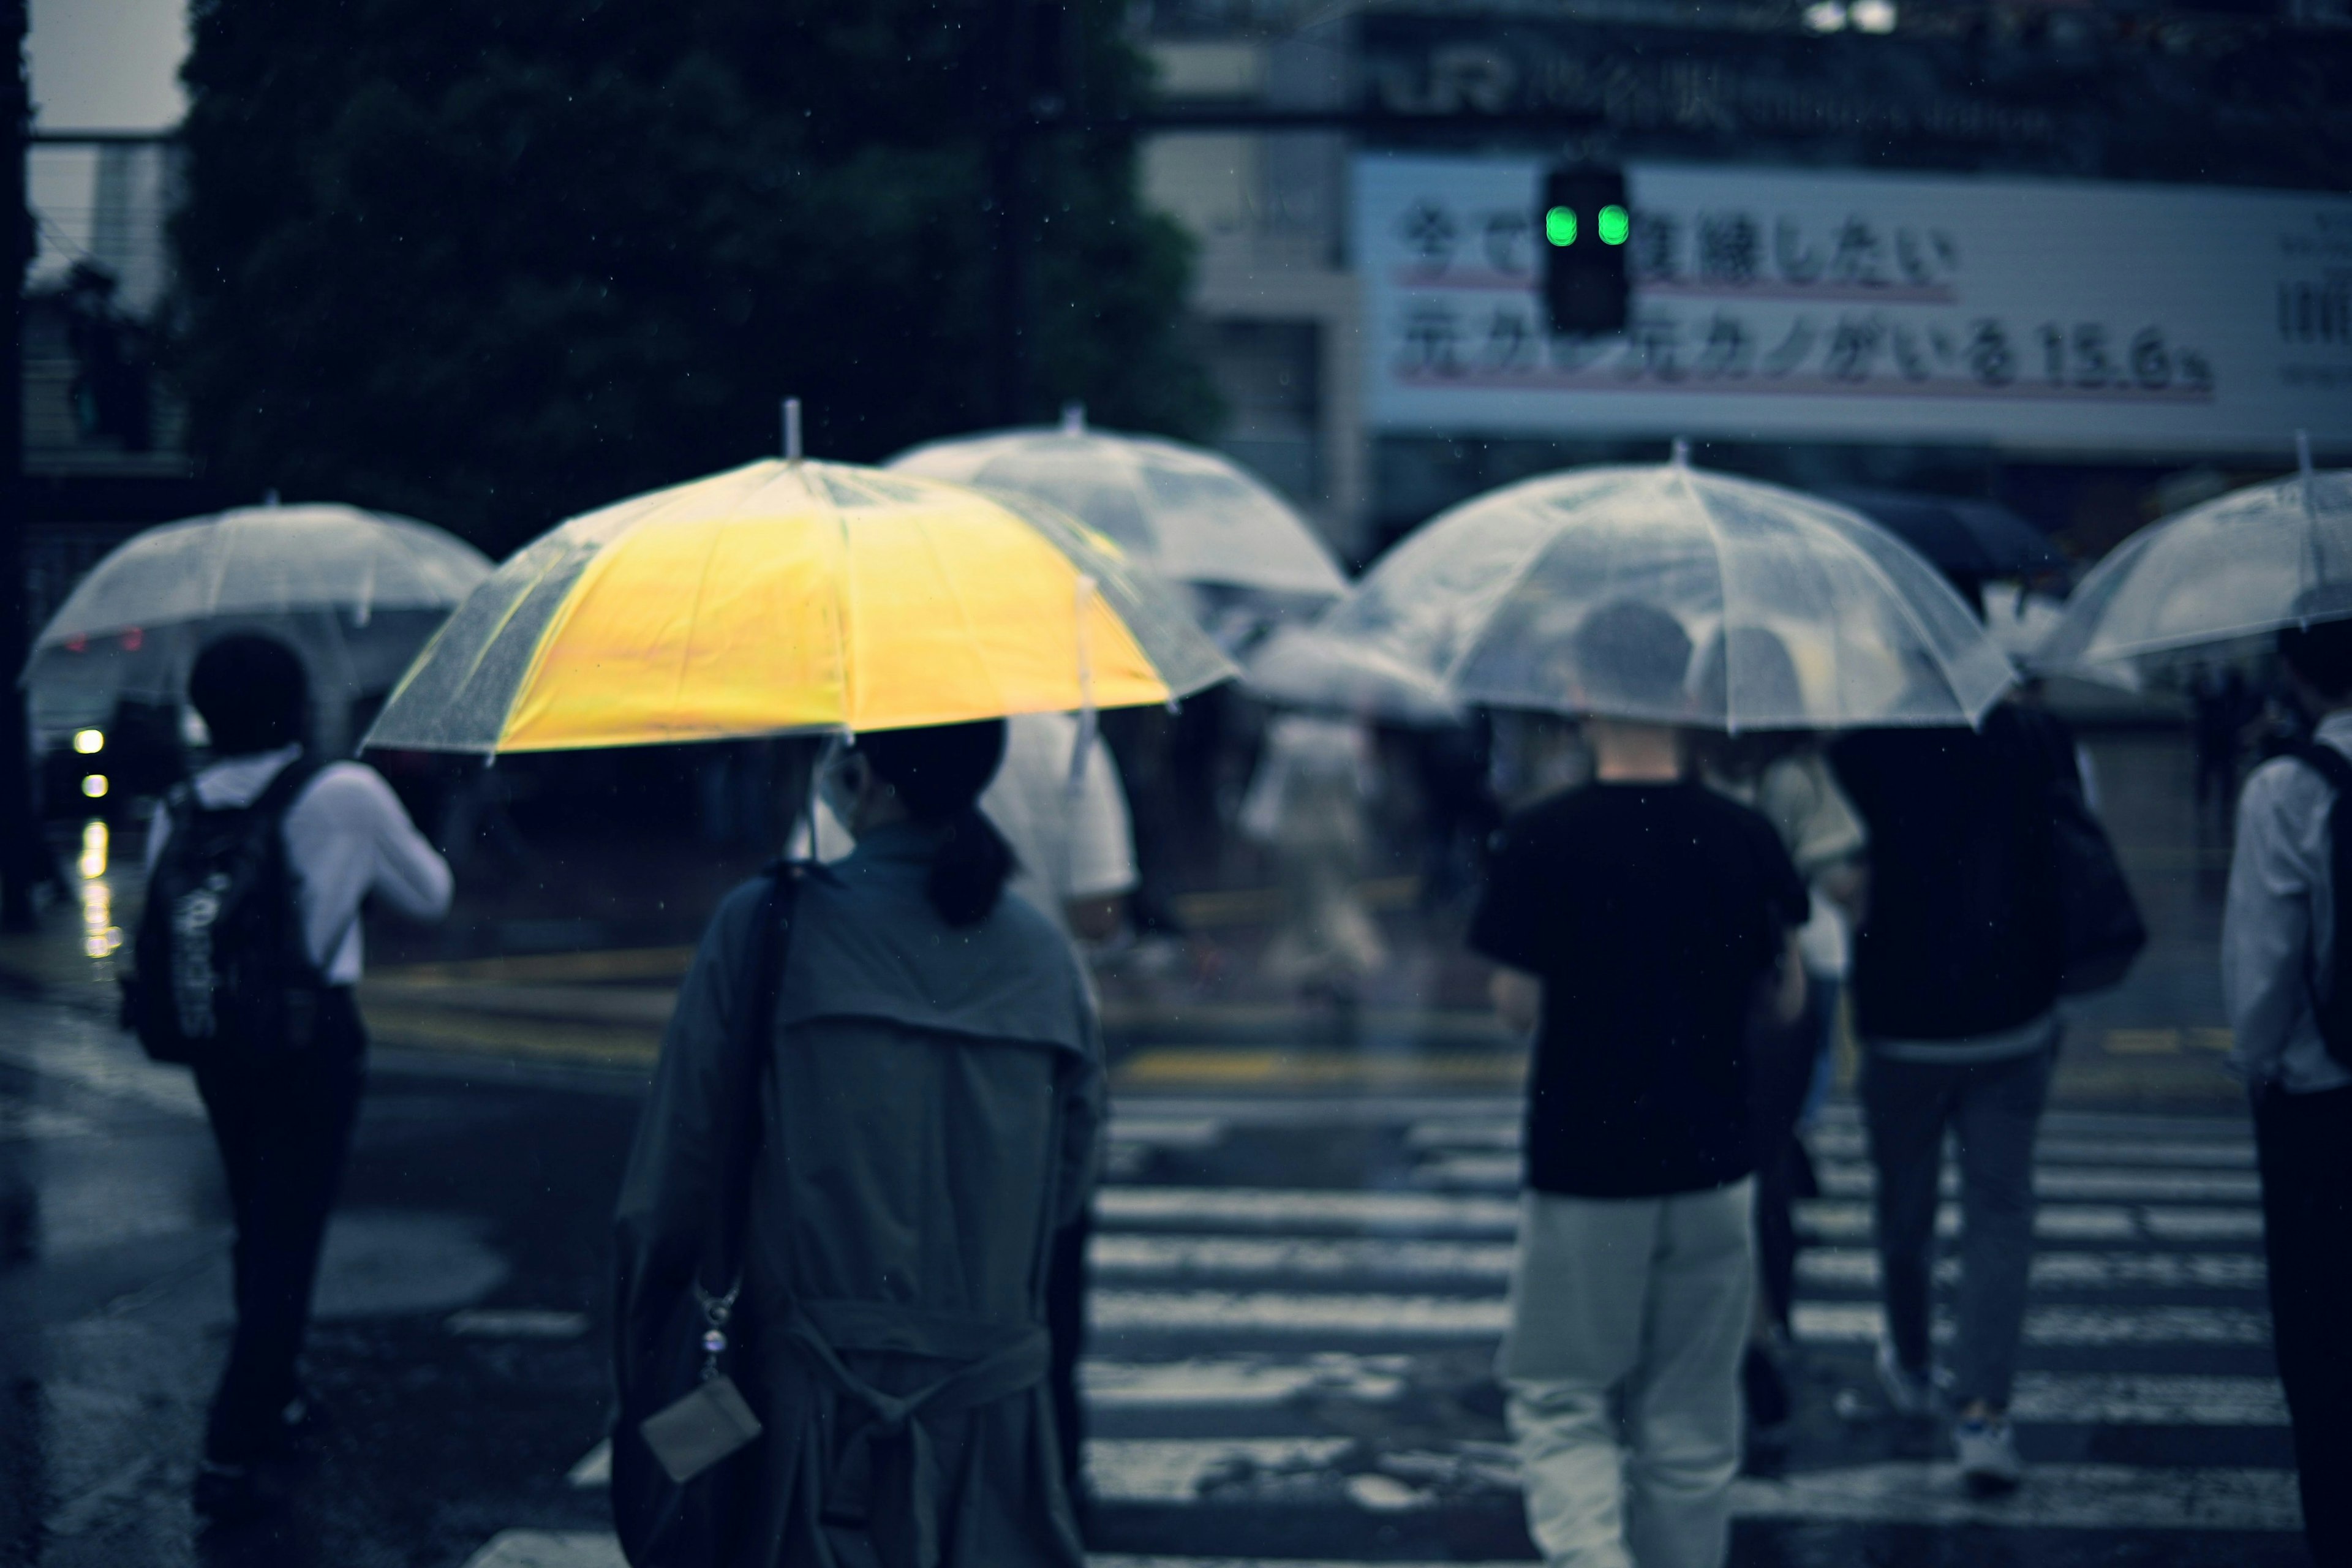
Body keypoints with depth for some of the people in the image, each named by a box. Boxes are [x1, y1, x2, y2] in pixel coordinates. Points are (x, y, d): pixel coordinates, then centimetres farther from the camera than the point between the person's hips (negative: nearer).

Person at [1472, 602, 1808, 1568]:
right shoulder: (1745, 839, -2)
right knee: (1690, 1431, 13)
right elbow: (1786, 1001, 5)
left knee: (1558, 1401, 8)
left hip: (1581, 1168, -3)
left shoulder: (1542, 839, -12)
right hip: (1711, 1164, 3)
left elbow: (1517, 1006, -6)